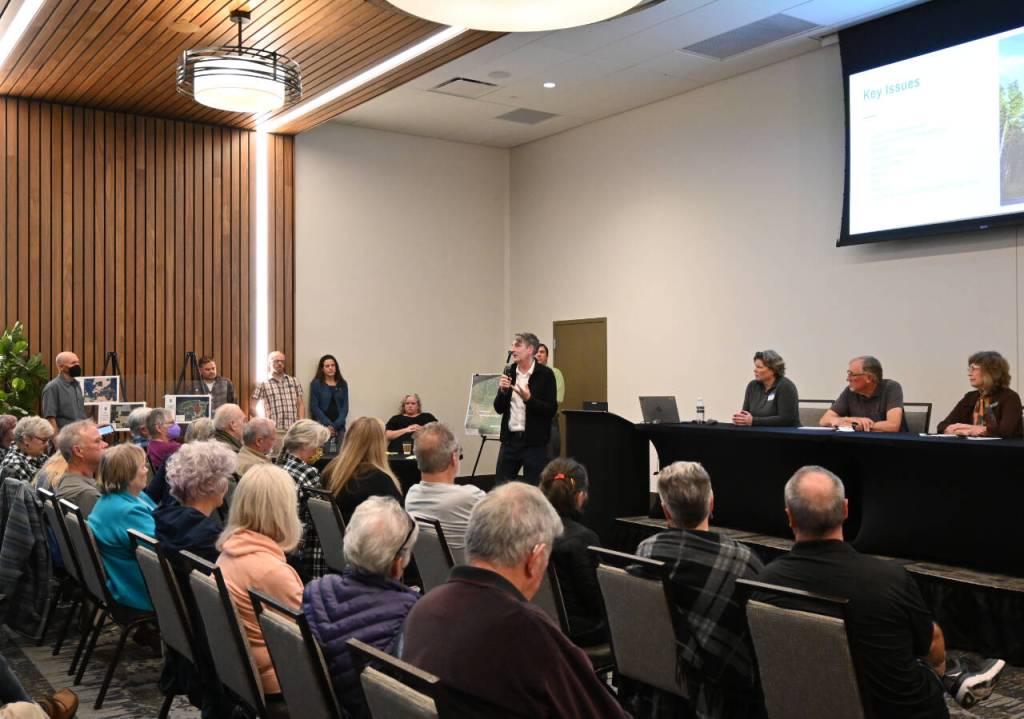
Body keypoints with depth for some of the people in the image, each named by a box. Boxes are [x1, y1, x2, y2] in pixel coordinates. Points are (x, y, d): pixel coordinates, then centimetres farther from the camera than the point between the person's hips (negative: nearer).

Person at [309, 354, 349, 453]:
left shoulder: (343, 384, 10)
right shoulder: (316, 384, 2)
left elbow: (345, 407, 6)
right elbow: (314, 407, -3)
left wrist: (335, 425, -7)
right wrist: (329, 424, -11)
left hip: (339, 427, 3)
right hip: (321, 426, -3)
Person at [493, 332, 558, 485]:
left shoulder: (545, 374, -7)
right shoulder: (509, 372, 7)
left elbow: (551, 410, -11)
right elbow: (499, 408, 8)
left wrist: (529, 398, -24)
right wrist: (502, 390, -10)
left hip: (535, 442, -4)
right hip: (510, 439, 5)